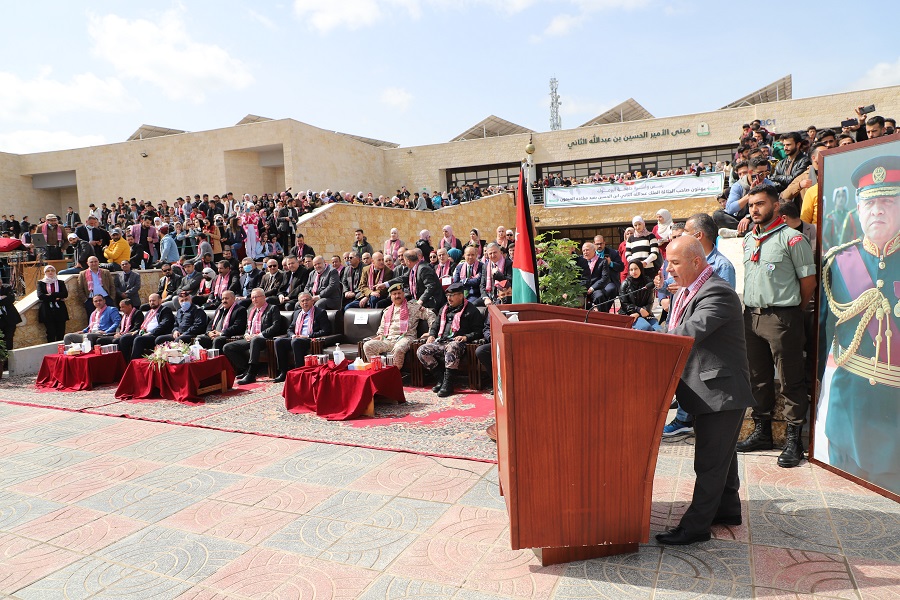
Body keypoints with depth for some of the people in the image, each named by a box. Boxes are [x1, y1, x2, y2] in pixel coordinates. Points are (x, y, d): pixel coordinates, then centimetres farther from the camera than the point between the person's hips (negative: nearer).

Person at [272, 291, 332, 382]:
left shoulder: (320, 313, 4)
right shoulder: (296, 313, 23)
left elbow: (326, 331, -6)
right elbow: (290, 329, 25)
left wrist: (308, 336, -13)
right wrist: (293, 335, 0)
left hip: (310, 340, -6)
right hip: (295, 338, 6)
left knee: (296, 342, -36)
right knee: (278, 341, -20)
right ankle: (283, 373, -16)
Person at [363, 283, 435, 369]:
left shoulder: (413, 306, 11)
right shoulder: (387, 311, 27)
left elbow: (430, 315, 8)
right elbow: (382, 327, 36)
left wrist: (431, 332, -3)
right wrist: (380, 335, 13)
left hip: (405, 337, -5)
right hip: (388, 339, 5)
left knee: (398, 349, -41)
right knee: (367, 346, -18)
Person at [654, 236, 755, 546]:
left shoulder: (717, 293, -22)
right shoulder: (686, 292, 10)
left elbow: (688, 333, -32)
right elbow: (674, 335, 12)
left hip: (722, 391, -10)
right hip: (710, 390, 10)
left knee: (710, 461, -1)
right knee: (721, 454, 23)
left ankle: (695, 526, 8)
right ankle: (727, 508, 38)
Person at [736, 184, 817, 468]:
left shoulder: (791, 238, -8)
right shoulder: (748, 239, 13)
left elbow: (808, 280, -6)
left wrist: (791, 309, 3)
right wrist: (752, 308, 14)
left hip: (781, 317, -7)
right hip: (751, 316, 7)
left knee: (791, 379, 0)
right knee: (758, 377, 13)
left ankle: (794, 439, 9)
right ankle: (762, 431, 25)